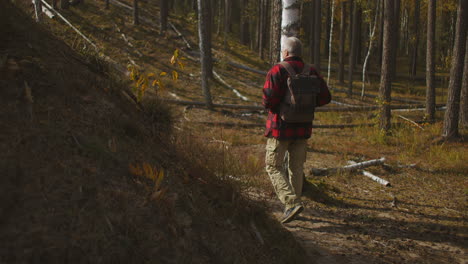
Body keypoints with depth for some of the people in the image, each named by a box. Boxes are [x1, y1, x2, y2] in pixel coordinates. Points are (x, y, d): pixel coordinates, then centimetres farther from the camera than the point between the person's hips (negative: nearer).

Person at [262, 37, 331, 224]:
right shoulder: (311, 71, 3)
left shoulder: (277, 71, -13)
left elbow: (269, 100, -22)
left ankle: (291, 203, -9)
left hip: (280, 127, -5)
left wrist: (270, 105, 1)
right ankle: (293, 205, 24)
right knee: (296, 167, 16)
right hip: (303, 128, 5)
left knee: (273, 166, 5)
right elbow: (325, 97, 1)